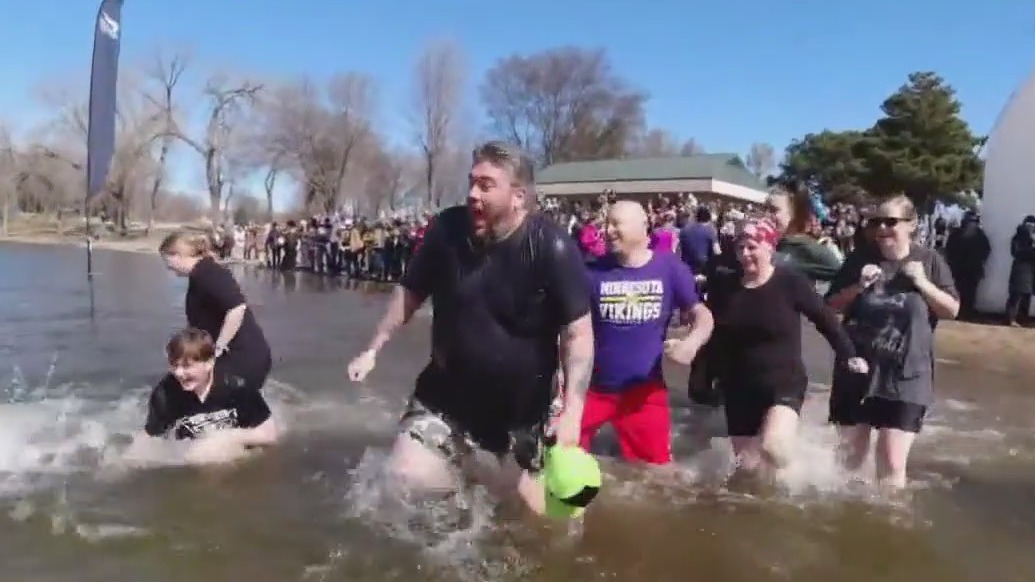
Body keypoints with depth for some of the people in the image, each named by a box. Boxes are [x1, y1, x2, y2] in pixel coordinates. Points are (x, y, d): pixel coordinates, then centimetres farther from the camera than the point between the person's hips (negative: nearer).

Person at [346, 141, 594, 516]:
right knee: (405, 478, -9)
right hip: (444, 393, 2)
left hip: (520, 407, -2)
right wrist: (373, 350, 4)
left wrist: (572, 410, -25)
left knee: (533, 511, 8)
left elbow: (578, 334, -17)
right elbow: (410, 293, 5)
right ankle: (464, 465, 18)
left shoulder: (551, 248, -19)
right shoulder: (447, 229, -9)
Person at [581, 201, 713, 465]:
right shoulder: (594, 271, -7)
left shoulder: (670, 267, -6)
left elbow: (701, 313, 2)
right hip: (593, 388, 0)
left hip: (645, 390, 0)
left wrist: (693, 341, -20)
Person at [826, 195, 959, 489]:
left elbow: (952, 310, 0)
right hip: (856, 372, 2)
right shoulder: (859, 259, 0)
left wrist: (923, 283, -14)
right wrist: (858, 287, -14)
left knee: (892, 464, -3)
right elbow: (831, 305, 2)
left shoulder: (930, 260, -2)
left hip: (906, 376, -2)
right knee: (850, 454, 17)